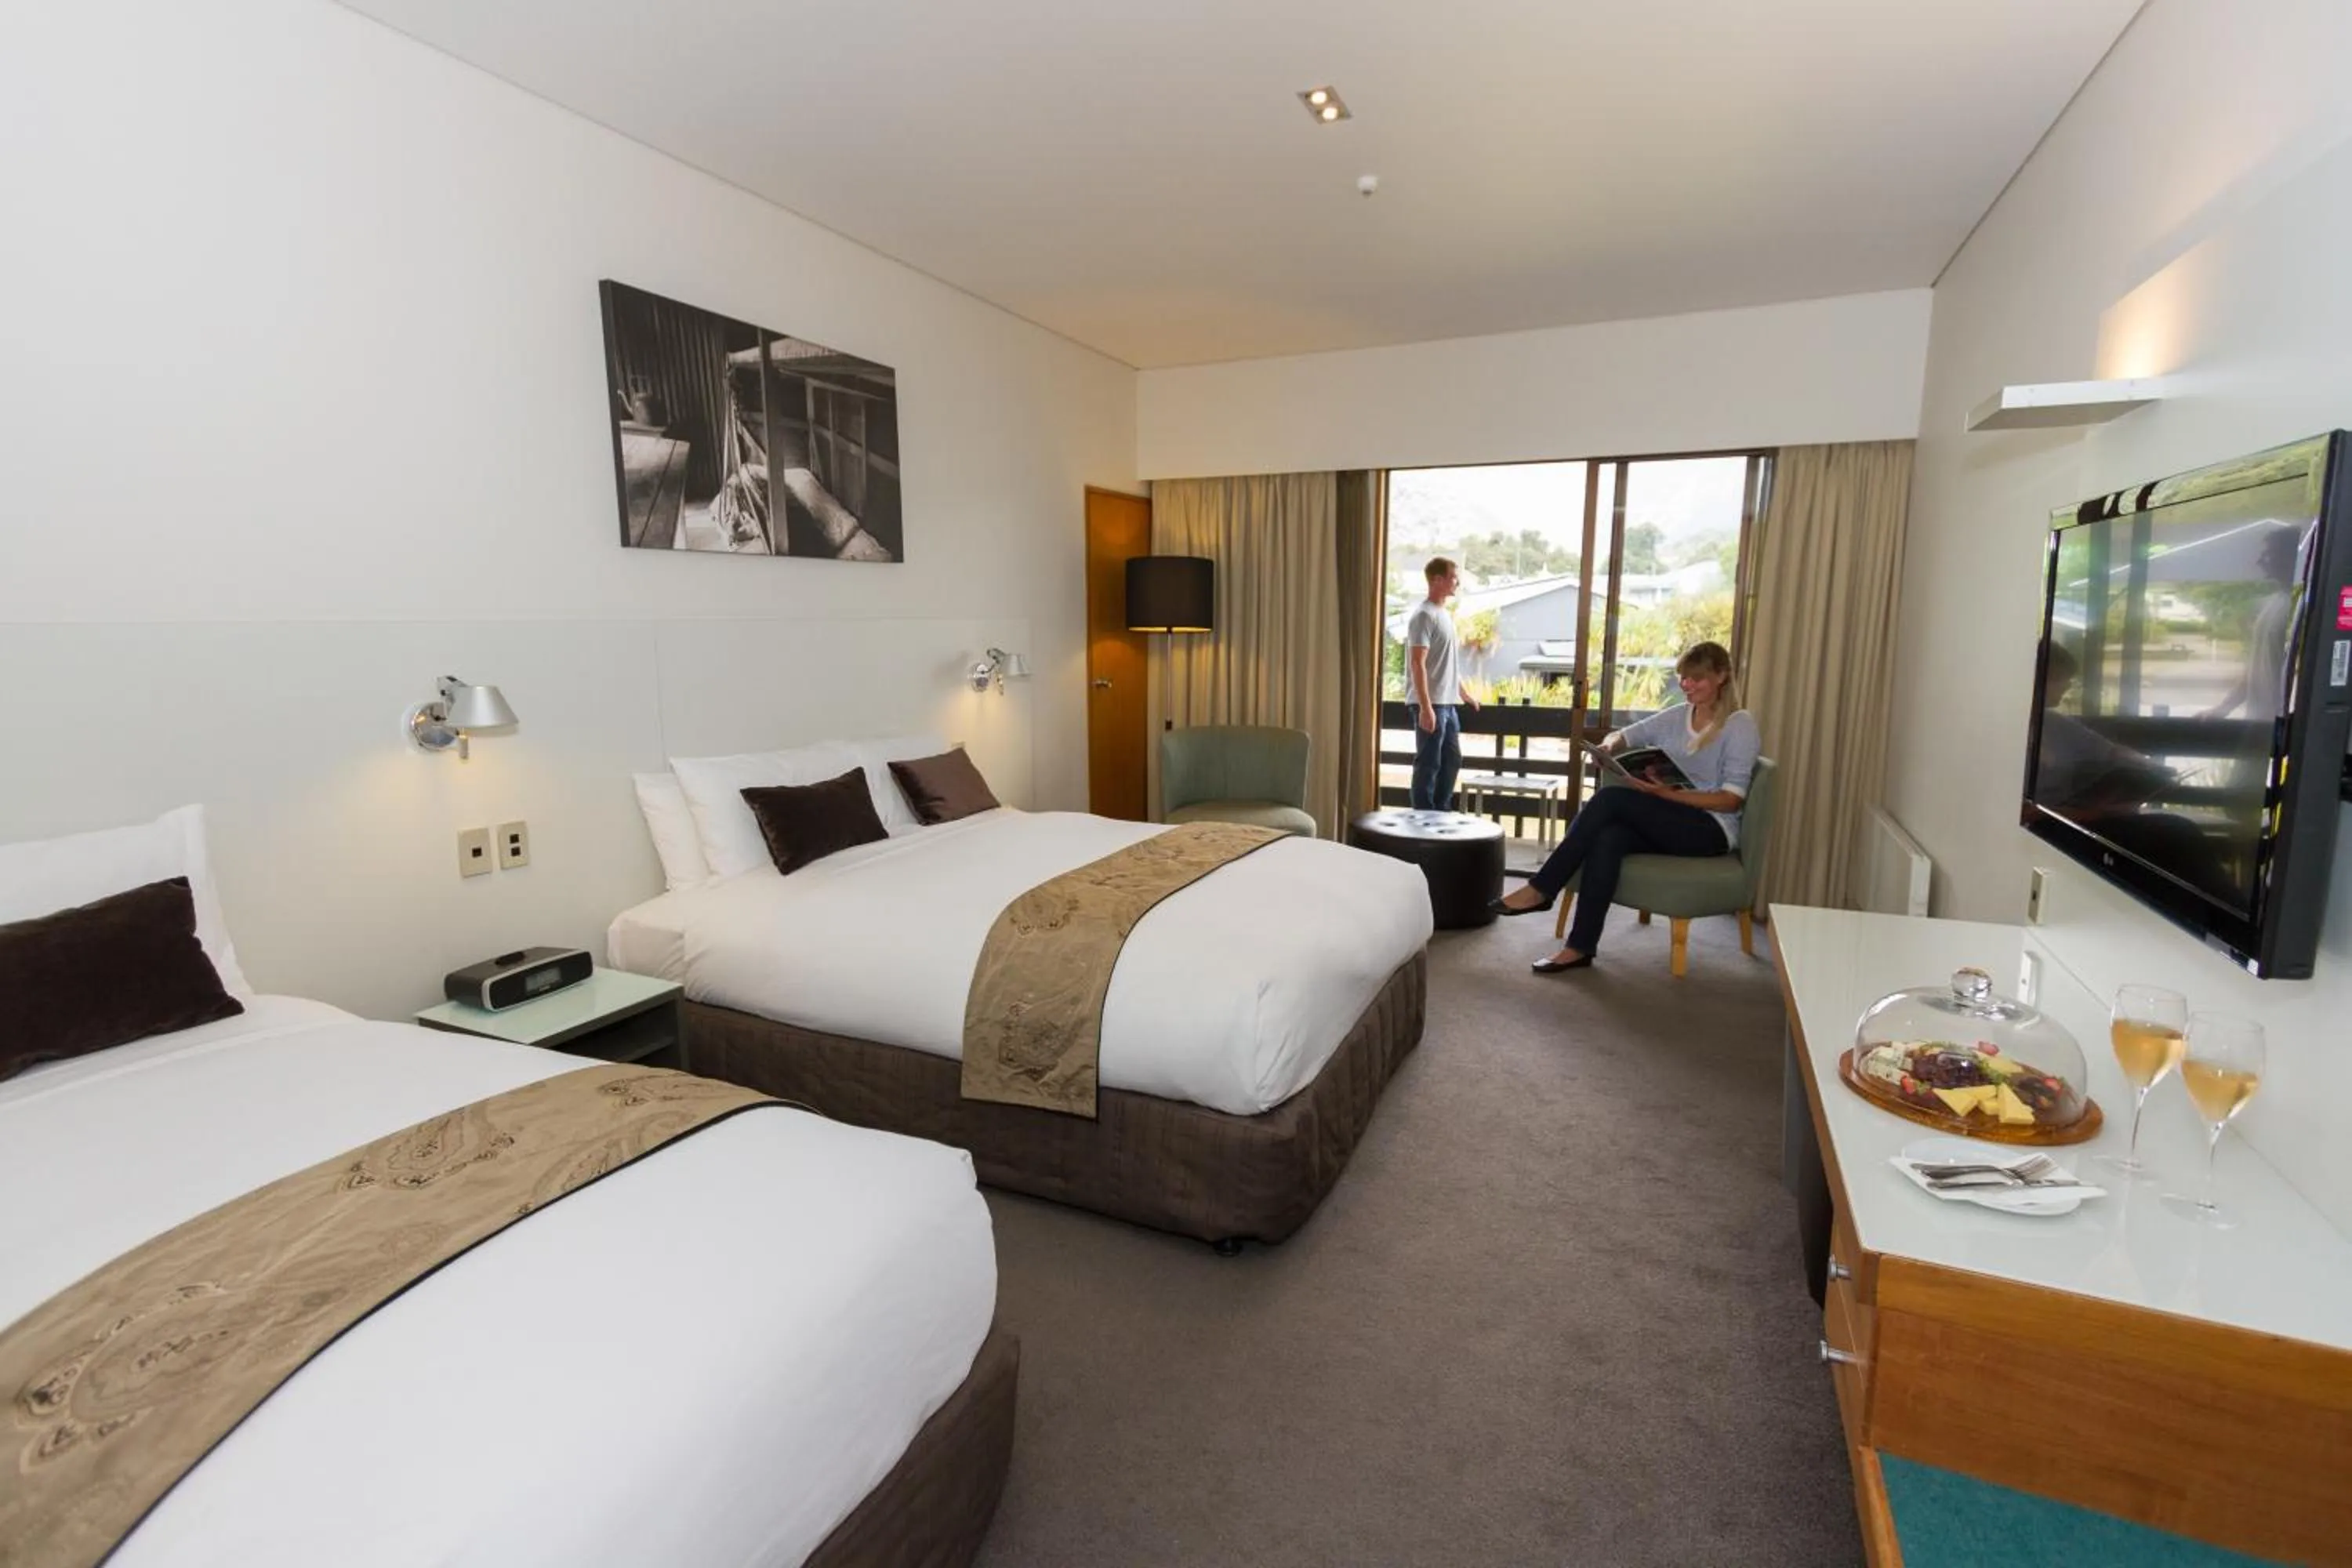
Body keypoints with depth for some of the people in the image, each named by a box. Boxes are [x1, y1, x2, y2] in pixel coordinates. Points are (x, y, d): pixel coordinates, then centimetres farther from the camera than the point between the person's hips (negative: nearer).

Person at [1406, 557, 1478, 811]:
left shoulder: (1445, 614, 16)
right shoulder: (1424, 615, -13)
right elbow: (1418, 664, -18)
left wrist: (1464, 694, 27)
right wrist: (1426, 707, -23)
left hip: (1449, 703, 9)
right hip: (1432, 704, -9)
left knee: (1452, 761, 14)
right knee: (1428, 764, -3)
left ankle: (1442, 814, 24)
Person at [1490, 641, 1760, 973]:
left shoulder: (1740, 724, -3)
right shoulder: (1676, 716, 14)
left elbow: (1732, 799, -10)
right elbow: (1623, 736, 21)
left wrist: (1669, 794, -23)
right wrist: (1609, 745, -5)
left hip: (1711, 831, -5)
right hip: (1667, 824, 5)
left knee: (1611, 798, -27)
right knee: (1608, 837, -31)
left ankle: (1541, 890, -23)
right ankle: (1581, 946, -34)